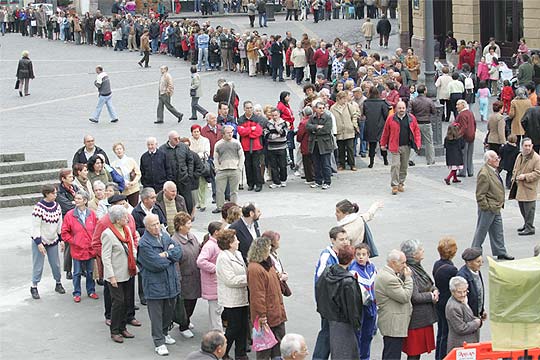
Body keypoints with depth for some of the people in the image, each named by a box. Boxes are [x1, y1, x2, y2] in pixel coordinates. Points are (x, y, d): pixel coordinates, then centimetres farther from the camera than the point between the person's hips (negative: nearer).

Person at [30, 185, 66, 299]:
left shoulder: (57, 206, 2)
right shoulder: (38, 208, -17)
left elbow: (60, 225, 10)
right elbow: (35, 226, -15)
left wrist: (61, 240, 9)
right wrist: (39, 243, -16)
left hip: (53, 240, 5)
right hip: (40, 240, -5)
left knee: (56, 264, 9)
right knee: (38, 265, 0)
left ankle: (58, 283, 25)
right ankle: (34, 287, 11)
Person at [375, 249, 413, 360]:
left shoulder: (384, 273, 12)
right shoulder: (388, 278, -22)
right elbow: (405, 297, -19)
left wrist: (404, 277, 9)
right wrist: (408, 278, -11)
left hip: (390, 325, 11)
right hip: (394, 325, -11)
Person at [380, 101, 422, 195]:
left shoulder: (411, 118, 3)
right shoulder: (391, 119, -2)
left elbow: (416, 131, 6)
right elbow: (385, 132, 5)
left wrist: (417, 143, -1)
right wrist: (383, 144, 8)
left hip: (407, 146, 3)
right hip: (395, 146, -3)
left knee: (404, 166, 11)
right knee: (395, 165, -10)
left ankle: (400, 183, 24)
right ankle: (394, 185, -6)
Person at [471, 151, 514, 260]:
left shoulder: (493, 171, 9)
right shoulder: (484, 174, -23)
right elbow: (480, 194, -22)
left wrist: (499, 204, 21)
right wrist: (486, 207, -19)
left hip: (496, 208, 10)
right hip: (488, 209, -10)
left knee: (498, 232, 16)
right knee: (481, 231, 3)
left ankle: (501, 253, 25)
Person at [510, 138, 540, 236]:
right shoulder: (519, 156, 13)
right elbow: (515, 169, 25)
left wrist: (525, 176, -20)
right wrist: (514, 178, 9)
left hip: (529, 188, -8)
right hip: (519, 187, 8)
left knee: (529, 209, -5)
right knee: (522, 207, 16)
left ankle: (529, 228, 1)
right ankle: (527, 224, 30)